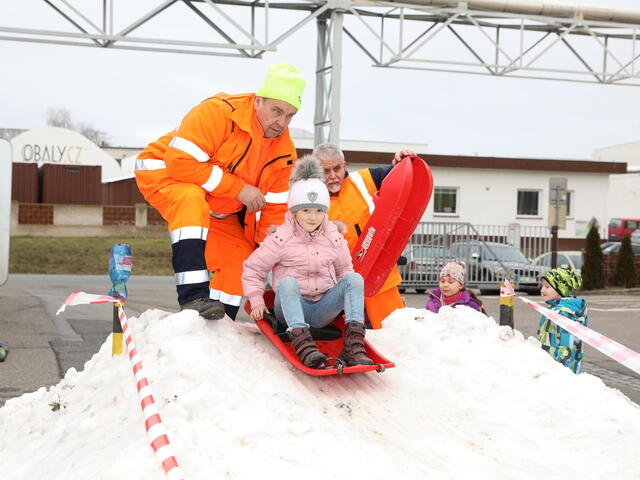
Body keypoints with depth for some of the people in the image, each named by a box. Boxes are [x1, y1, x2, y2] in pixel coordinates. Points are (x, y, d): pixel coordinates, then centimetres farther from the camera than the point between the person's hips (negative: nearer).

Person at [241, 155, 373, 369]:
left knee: (354, 278, -20)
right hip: (291, 308, -3)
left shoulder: (334, 238, 7)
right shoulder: (281, 238, -4)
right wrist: (256, 301, -3)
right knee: (288, 282, -34)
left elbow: (343, 269, 22)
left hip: (323, 310, 3)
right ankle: (303, 345, -51)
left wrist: (349, 300, 10)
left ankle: (353, 344, -35)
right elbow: (252, 269, 3)